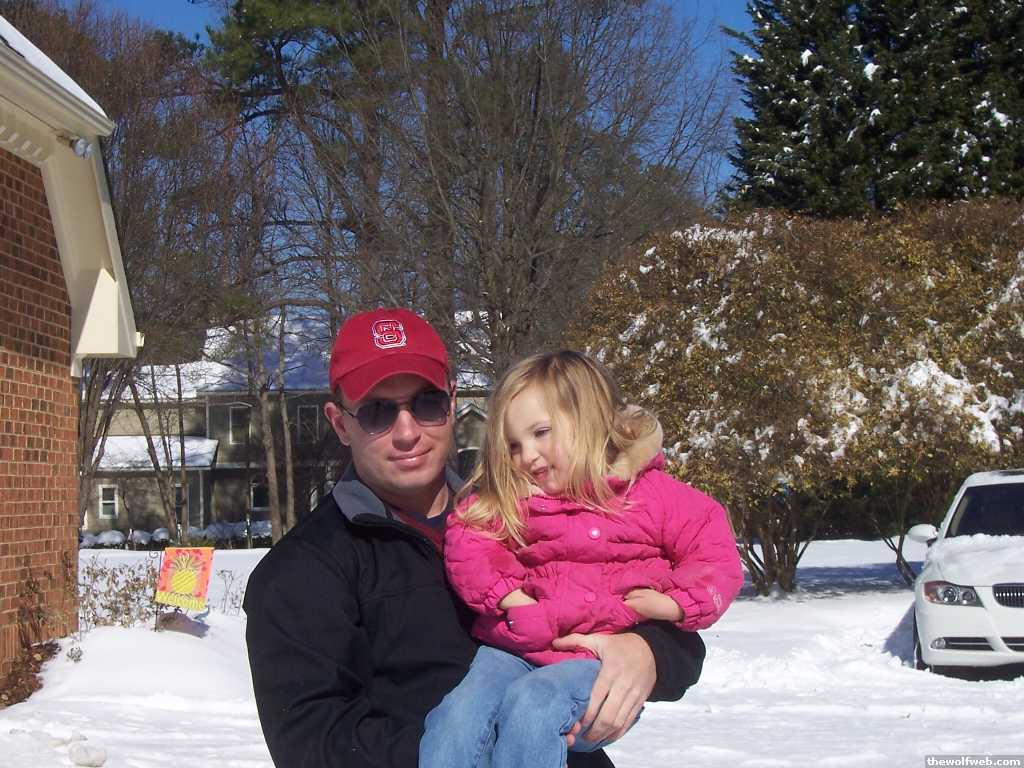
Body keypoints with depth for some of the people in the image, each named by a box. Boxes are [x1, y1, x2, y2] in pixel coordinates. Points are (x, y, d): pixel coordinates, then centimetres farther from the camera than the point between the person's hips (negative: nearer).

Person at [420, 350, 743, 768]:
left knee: (531, 708, -33)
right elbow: (467, 543, 5)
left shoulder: (651, 494, 5)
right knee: (459, 713, -24)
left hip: (602, 659, -4)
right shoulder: (510, 501, 16)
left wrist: (672, 604, -12)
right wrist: (507, 595, -10)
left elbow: (717, 558, 4)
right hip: (514, 648, 4)